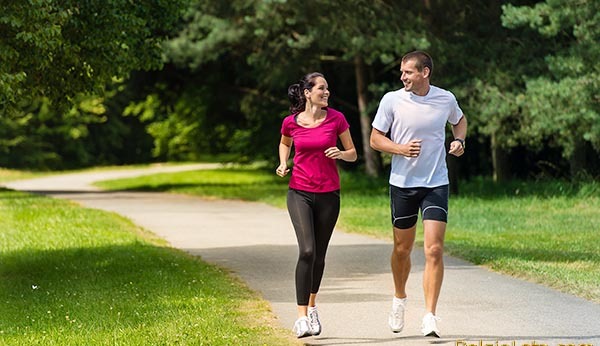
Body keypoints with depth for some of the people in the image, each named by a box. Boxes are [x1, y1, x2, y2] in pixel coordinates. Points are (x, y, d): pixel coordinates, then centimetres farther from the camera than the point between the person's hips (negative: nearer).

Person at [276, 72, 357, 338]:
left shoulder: (336, 119, -2)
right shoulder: (291, 122, -1)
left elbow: (353, 154, 6)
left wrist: (341, 154, -15)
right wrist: (283, 164, 3)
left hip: (328, 195, 1)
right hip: (299, 193, -1)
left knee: (319, 255, 11)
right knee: (307, 250, -17)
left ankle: (312, 305, 35)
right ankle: (302, 316, -17)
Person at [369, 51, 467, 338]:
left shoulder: (446, 99, -1)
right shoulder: (392, 100, -5)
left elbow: (459, 120, 22)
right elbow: (375, 139, 1)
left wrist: (459, 140, 2)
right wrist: (401, 149, -16)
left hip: (436, 184, 0)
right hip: (402, 184, 0)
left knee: (434, 250, -12)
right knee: (402, 249, 12)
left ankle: (430, 317, -11)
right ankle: (400, 298, 39)